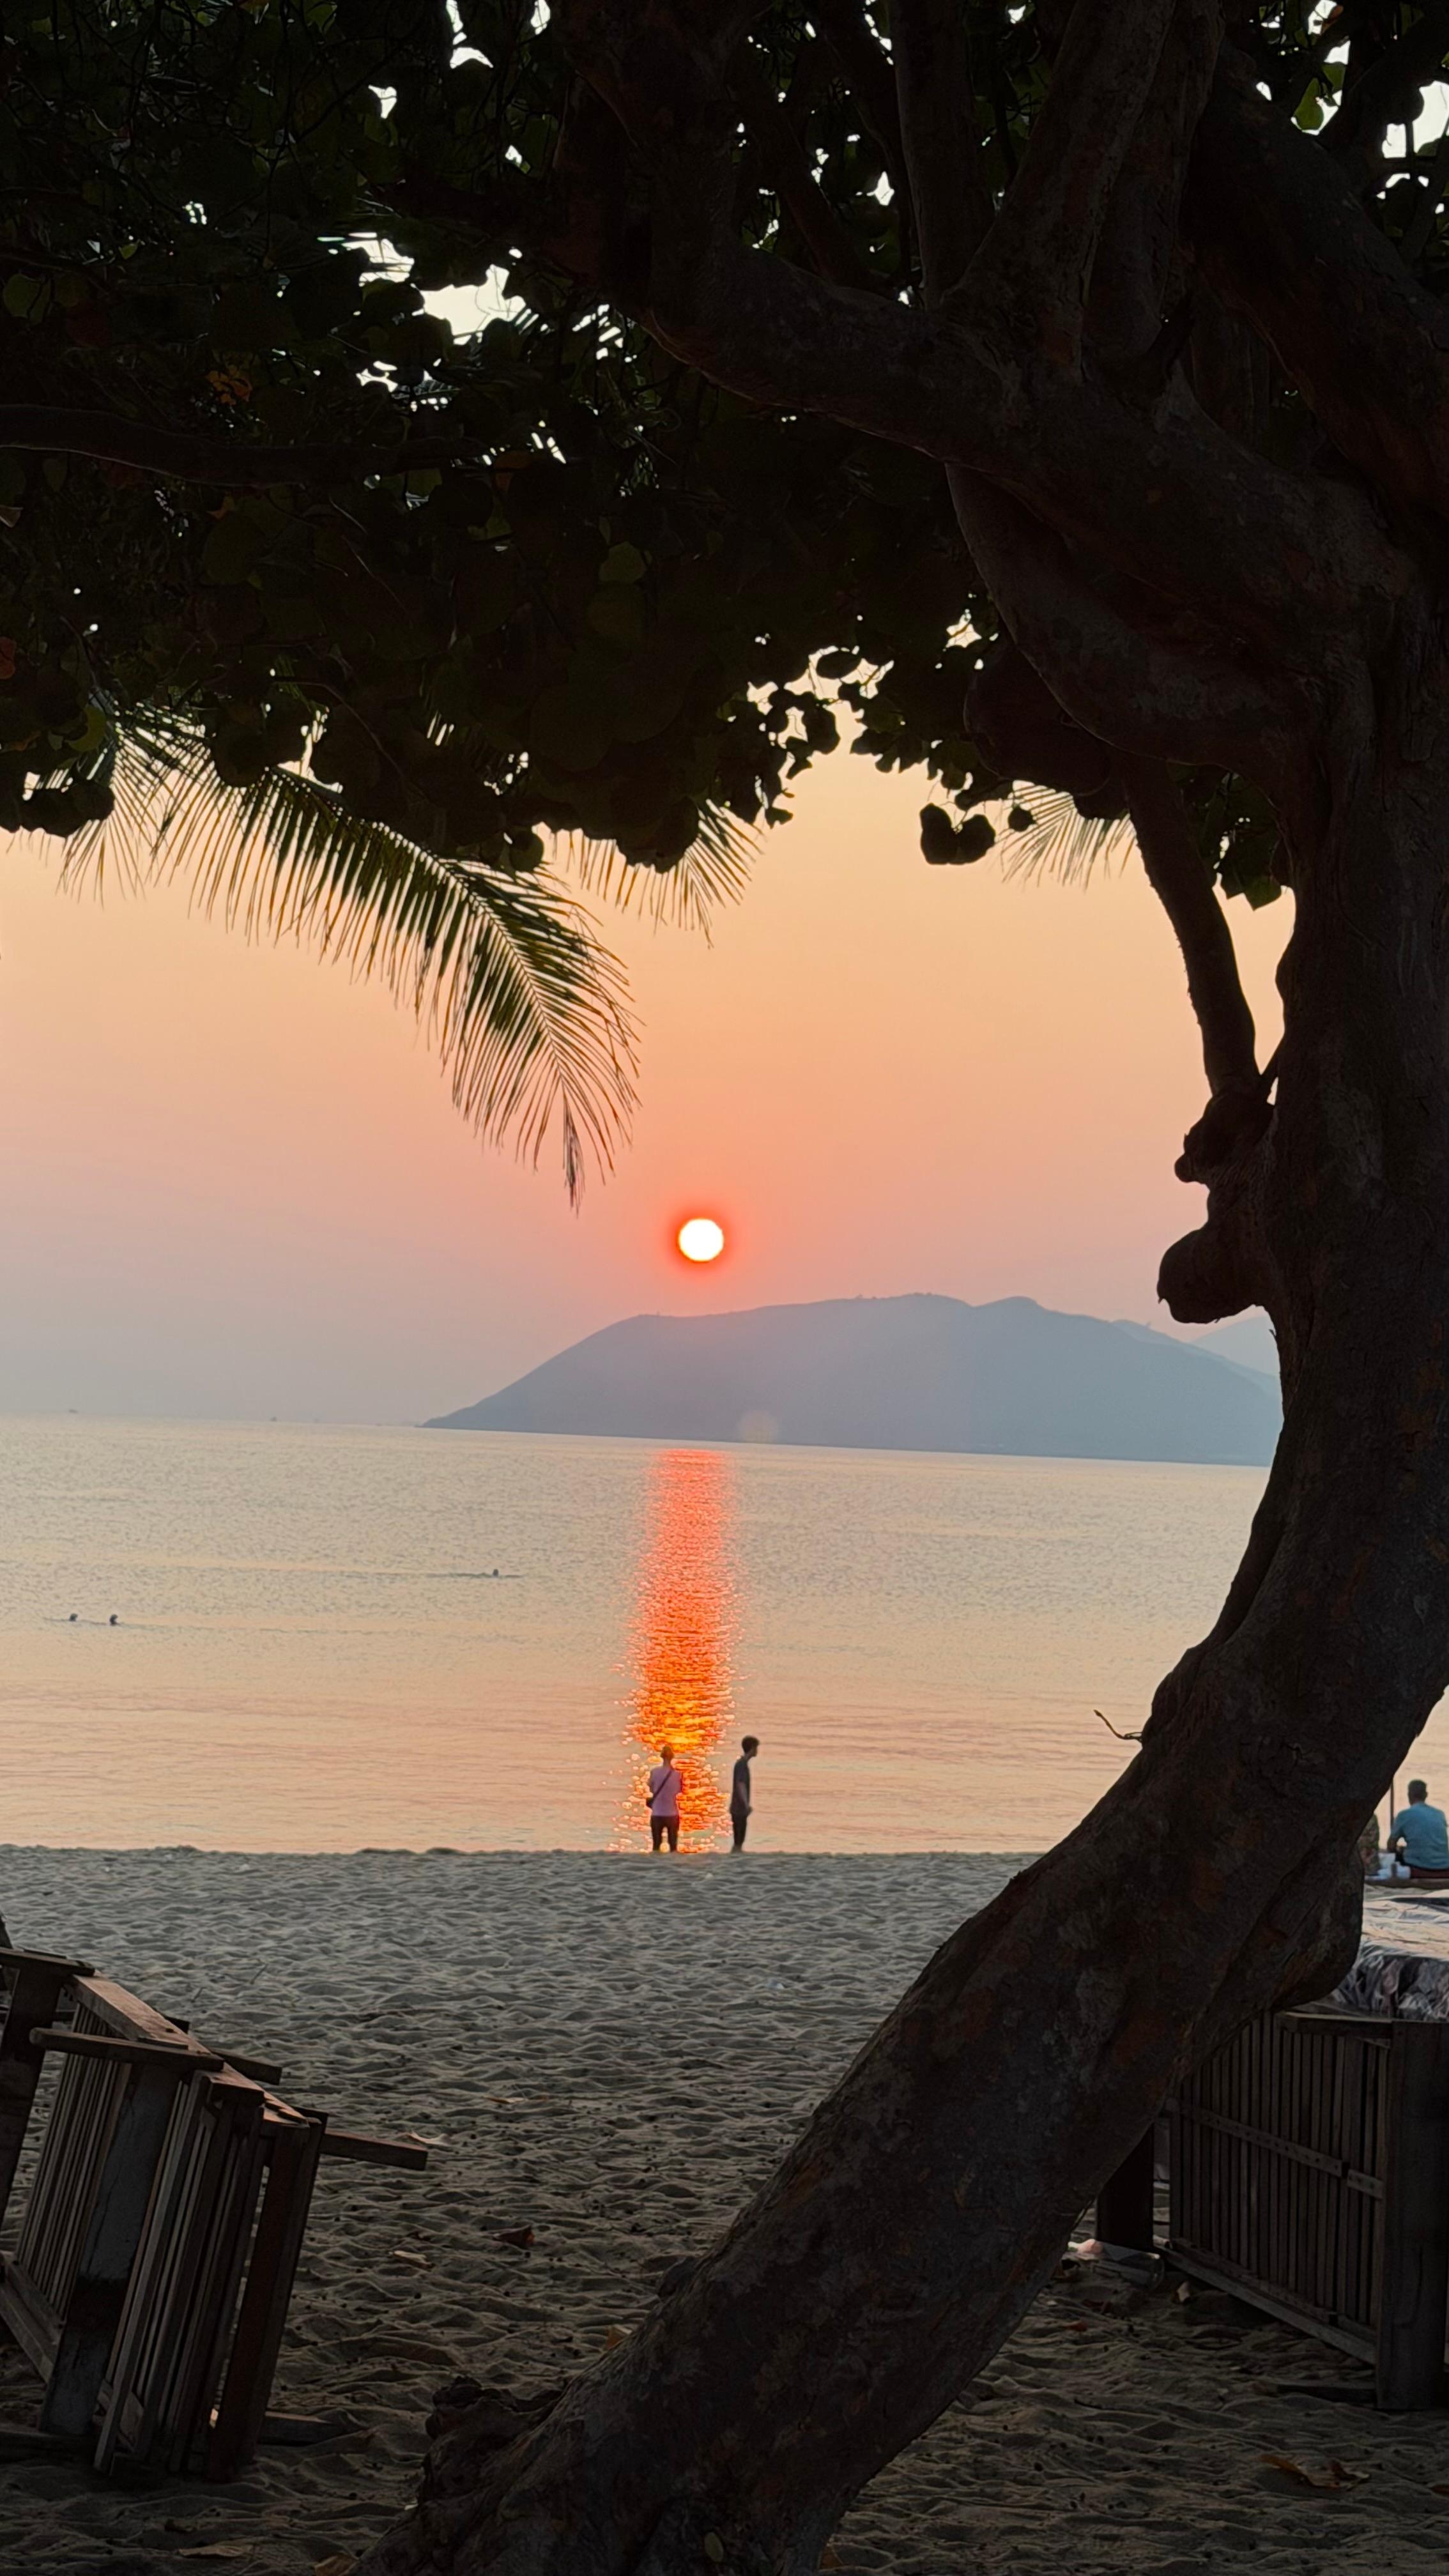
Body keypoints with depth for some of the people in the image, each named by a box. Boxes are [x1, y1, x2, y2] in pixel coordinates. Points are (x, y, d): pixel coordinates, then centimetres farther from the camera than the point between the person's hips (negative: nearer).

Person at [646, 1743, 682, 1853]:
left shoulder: (655, 1772, -8)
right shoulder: (677, 1774, -8)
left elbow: (651, 1789, 2)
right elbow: (679, 1790, 3)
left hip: (657, 1814, 0)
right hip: (672, 1814, 0)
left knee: (656, 1845, 8)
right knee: (673, 1845, 8)